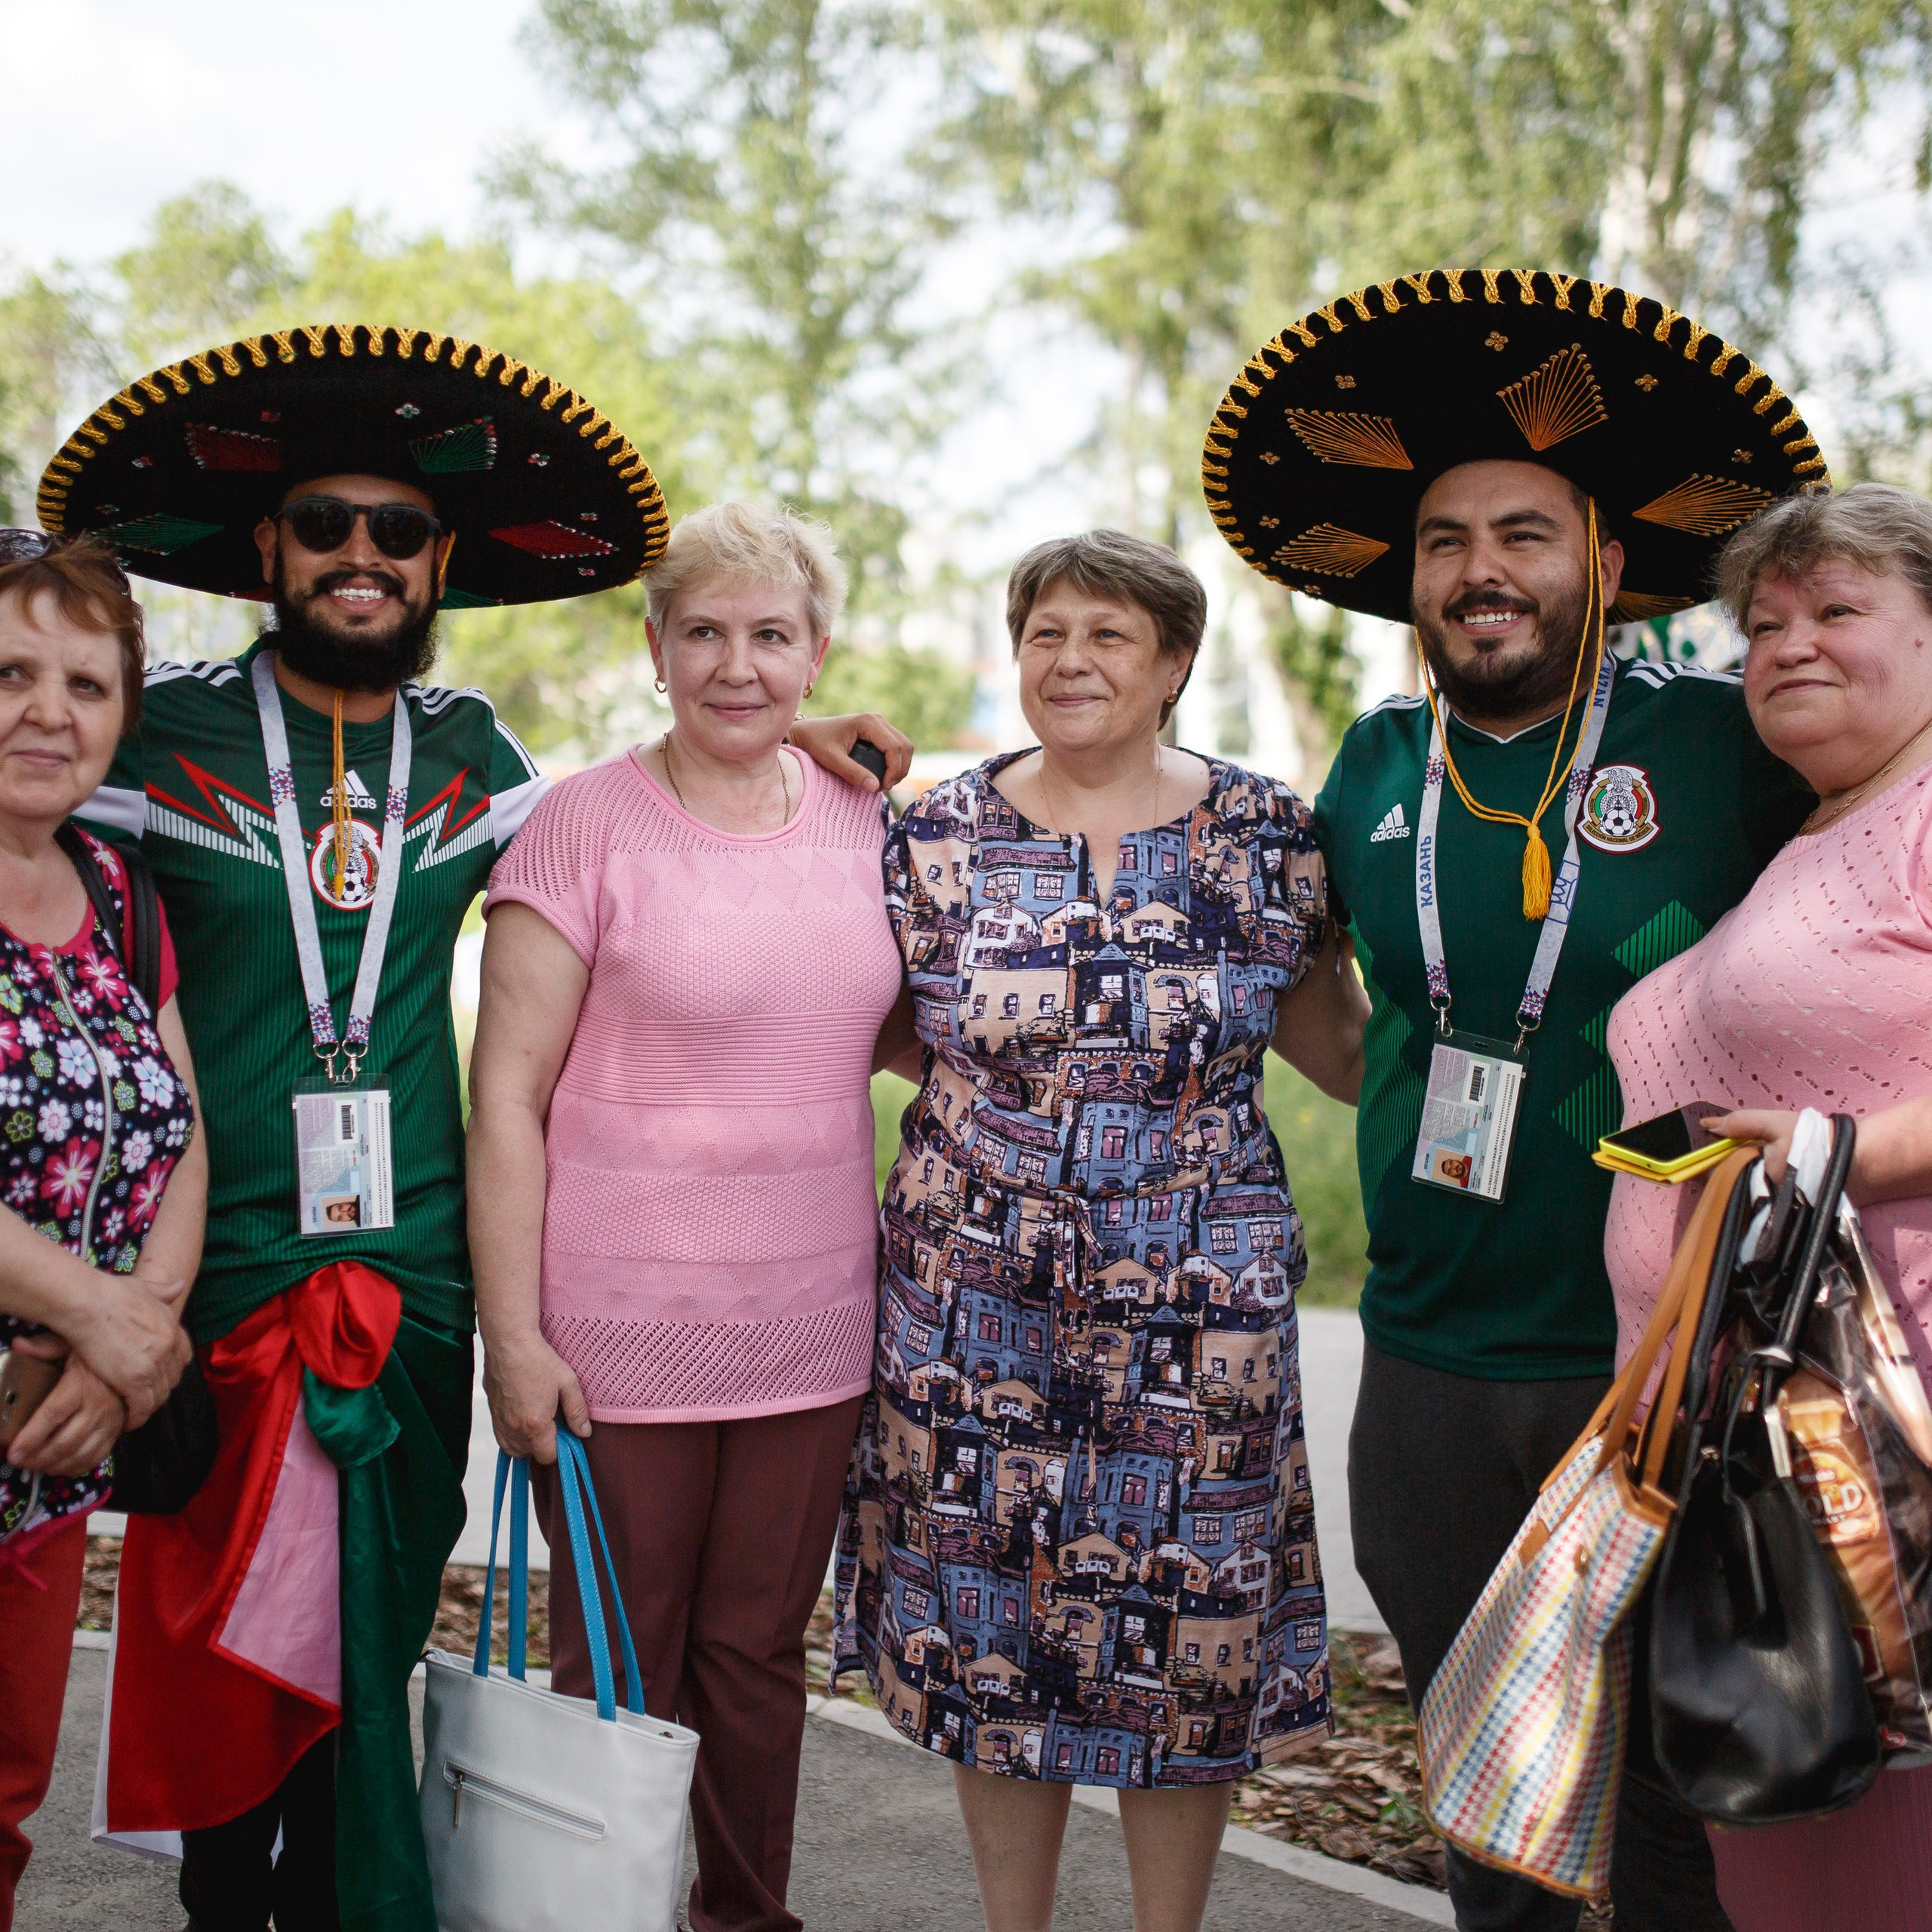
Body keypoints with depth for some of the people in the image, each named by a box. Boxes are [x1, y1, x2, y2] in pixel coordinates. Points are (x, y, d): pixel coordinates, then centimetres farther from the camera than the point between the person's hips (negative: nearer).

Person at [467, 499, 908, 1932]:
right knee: (618, 1681, 7)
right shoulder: (587, 822, -7)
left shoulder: (861, 819, 6)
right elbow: (505, 1093, -8)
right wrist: (513, 1332, -13)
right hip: (619, 1329, -4)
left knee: (761, 1654, 16)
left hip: (813, 1324, 4)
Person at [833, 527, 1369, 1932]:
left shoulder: (1266, 838, -1)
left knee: (1186, 1629, 8)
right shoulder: (941, 837, 1)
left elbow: (1343, 1049, 6)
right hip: (977, 1295, 1)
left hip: (1196, 1307, 0)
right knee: (988, 1628, 9)